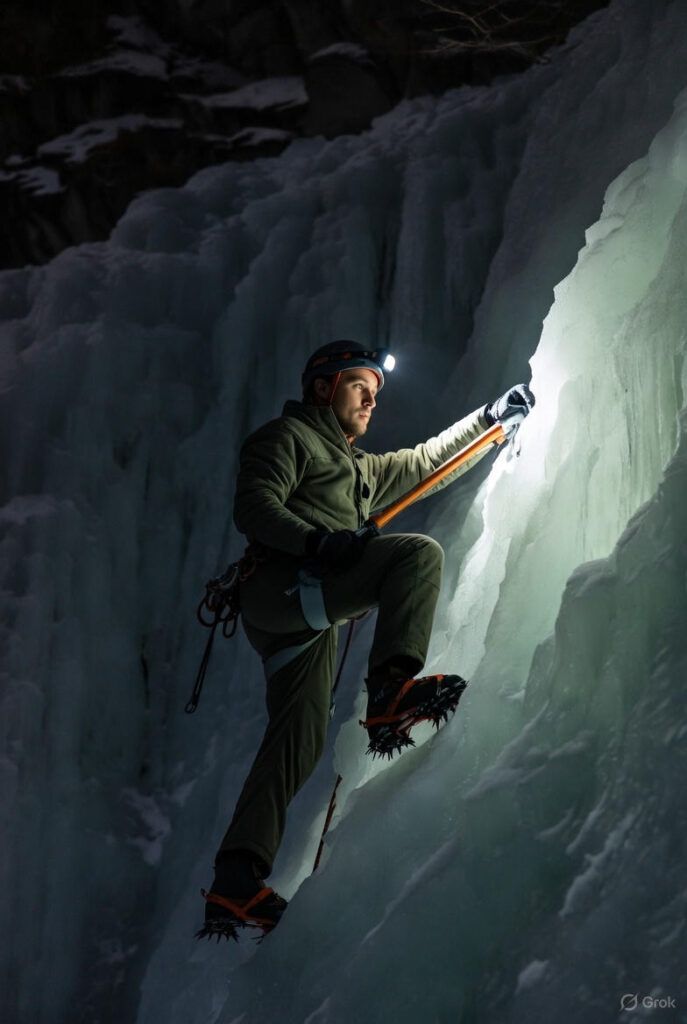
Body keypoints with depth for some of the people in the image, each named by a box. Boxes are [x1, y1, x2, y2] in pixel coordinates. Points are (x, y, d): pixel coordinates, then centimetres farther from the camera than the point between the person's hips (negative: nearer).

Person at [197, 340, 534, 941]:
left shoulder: (360, 468, 38)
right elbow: (255, 507, -5)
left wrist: (492, 417, 36)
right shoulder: (288, 436, 11)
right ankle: (391, 687, -40)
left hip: (312, 616, 8)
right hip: (280, 585, -8)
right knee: (418, 552, -21)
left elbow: (425, 462, 43)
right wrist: (317, 540, -22)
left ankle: (235, 883, -12)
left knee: (300, 738, -6)